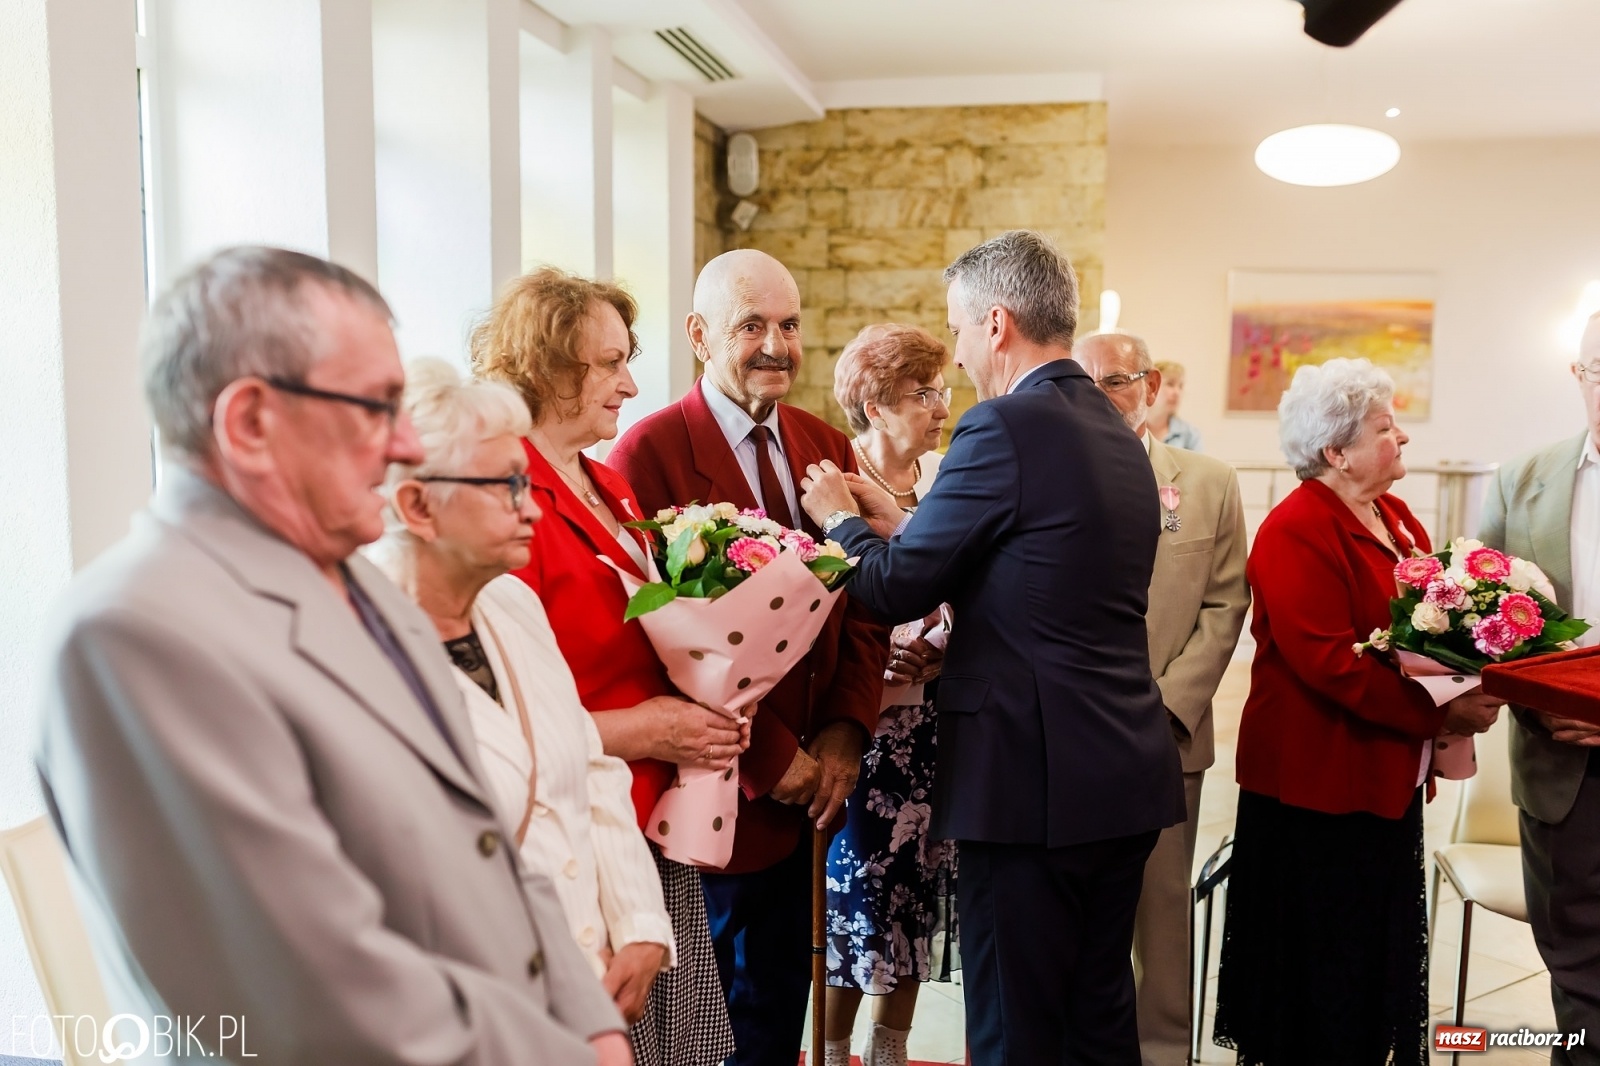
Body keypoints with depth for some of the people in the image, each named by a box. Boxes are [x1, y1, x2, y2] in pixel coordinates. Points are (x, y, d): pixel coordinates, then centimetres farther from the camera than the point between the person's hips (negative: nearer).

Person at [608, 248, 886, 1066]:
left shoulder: (828, 449, 7)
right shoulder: (649, 453, -13)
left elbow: (862, 607, 7)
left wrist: (845, 731, -6)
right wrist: (768, 758, -15)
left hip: (807, 784, 6)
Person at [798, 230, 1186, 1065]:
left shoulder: (1003, 428, -16)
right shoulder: (1117, 433, 11)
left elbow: (896, 590, -12)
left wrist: (840, 519, 7)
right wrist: (902, 525, 16)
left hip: (1031, 781, -9)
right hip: (1126, 777, 9)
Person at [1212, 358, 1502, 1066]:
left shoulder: (1397, 520, 10)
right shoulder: (1296, 531, -17)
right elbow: (1329, 662, -24)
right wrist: (1438, 714, -21)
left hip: (1388, 781, 9)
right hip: (1319, 787, -8)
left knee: (1382, 957, 18)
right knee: (1323, 970, 6)